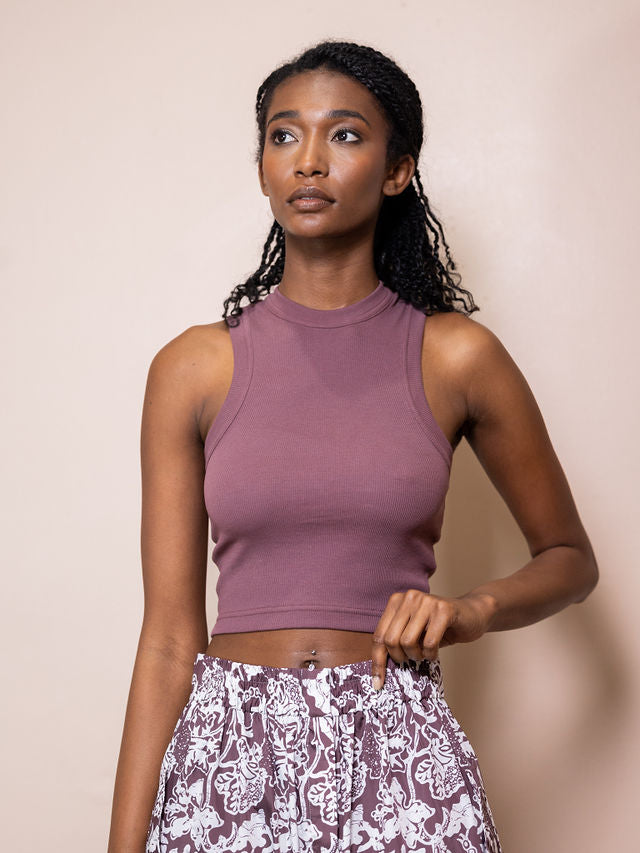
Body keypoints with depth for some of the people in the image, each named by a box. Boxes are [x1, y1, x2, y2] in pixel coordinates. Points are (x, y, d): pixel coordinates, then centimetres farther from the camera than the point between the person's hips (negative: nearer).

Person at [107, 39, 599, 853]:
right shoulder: (195, 367, 0)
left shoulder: (455, 357, -1)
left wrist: (472, 610, -9)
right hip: (226, 750, 1)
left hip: (400, 759, 0)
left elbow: (570, 558, 12)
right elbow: (168, 635, -1)